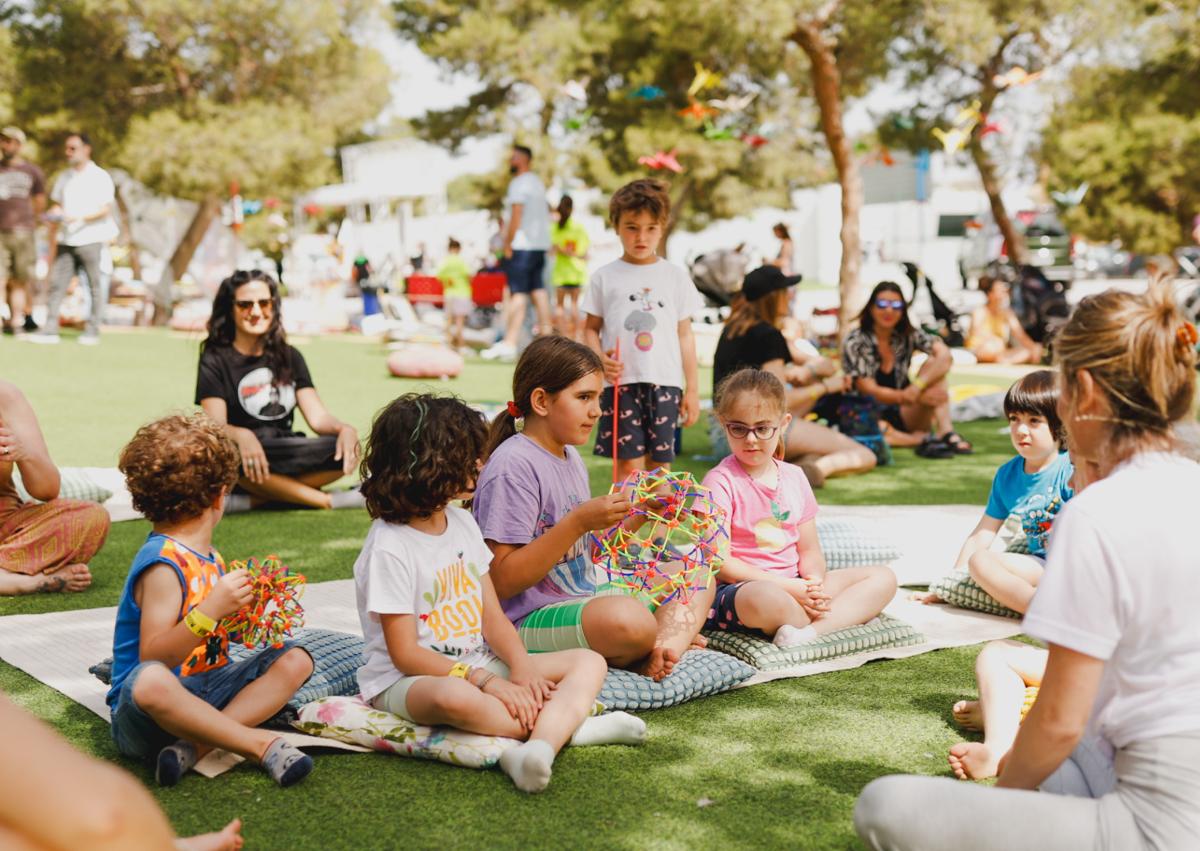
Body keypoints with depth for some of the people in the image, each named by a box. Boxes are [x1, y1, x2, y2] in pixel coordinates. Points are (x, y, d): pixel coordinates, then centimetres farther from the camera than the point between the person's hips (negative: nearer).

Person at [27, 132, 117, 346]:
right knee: (57, 284, -3)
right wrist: (52, 244, 8)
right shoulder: (64, 178, 15)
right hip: (65, 241, 5)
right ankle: (50, 330, -4)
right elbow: (57, 210, 16)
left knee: (95, 287, 1)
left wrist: (80, 218, -22)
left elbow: (105, 209, -10)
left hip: (91, 240, -5)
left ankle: (92, 331, 6)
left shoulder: (100, 177, -2)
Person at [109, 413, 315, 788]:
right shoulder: (162, 564, -17)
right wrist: (210, 610, -34)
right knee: (149, 681, -41)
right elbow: (153, 658, -24)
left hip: (206, 689, 9)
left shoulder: (209, 558, 11)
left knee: (295, 659, -3)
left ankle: (195, 745, -20)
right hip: (147, 714, -9)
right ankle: (259, 742, -28)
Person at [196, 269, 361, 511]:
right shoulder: (215, 361, 2)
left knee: (346, 451, -26)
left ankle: (253, 500, -26)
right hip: (240, 464, -3)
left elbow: (317, 416, 5)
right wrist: (242, 436, -36)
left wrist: (344, 428, -19)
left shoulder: (289, 357, 15)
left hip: (286, 459, 4)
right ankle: (327, 501, -28)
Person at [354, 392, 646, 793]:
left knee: (589, 662, -5)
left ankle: (540, 744, -35)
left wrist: (522, 668, -14)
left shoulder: (462, 522, 8)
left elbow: (492, 617, 6)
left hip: (478, 665, 8)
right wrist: (487, 682, -25)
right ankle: (563, 724, -24)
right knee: (454, 698, -44)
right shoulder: (389, 548, -16)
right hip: (406, 680, -8)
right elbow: (405, 654, -17)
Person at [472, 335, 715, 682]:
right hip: (527, 621, -10)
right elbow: (502, 581, -21)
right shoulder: (513, 466, -16)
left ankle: (660, 652, -15)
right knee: (629, 618, -37)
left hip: (582, 600, 10)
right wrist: (578, 522, -25)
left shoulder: (571, 457, 13)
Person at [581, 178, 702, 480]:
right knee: (629, 464, -5)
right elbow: (591, 328, 10)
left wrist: (692, 388, 9)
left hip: (665, 383, 1)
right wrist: (600, 358, -11)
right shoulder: (605, 277, 7)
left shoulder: (675, 276, 10)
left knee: (660, 463, 4)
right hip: (621, 382, -1)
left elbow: (685, 334, 11)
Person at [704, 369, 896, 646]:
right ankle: (841, 622, -13)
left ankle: (810, 631, -26)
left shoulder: (794, 478, 11)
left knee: (883, 577, -3)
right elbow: (719, 563, -15)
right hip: (738, 590, -7)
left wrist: (814, 582, -13)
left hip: (796, 585, 8)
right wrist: (788, 588, -19)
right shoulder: (721, 482, -8)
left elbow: (809, 550, 12)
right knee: (764, 598, -43)